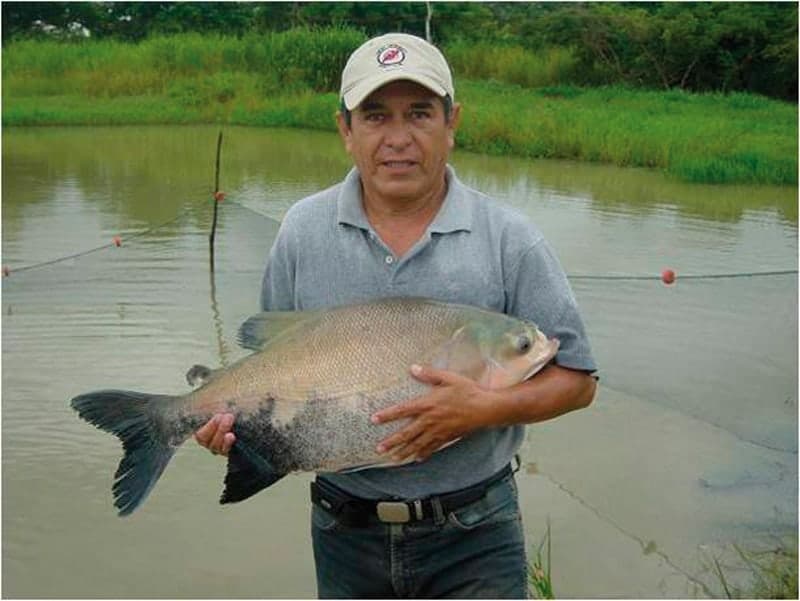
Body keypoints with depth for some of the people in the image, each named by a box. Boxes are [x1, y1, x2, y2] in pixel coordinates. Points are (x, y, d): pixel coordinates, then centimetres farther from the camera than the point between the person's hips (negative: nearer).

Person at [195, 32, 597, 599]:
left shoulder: (509, 239, -8)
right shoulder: (303, 231, -1)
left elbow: (577, 379, -5)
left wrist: (486, 408, -22)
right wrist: (238, 418, -12)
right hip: (345, 532, 3)